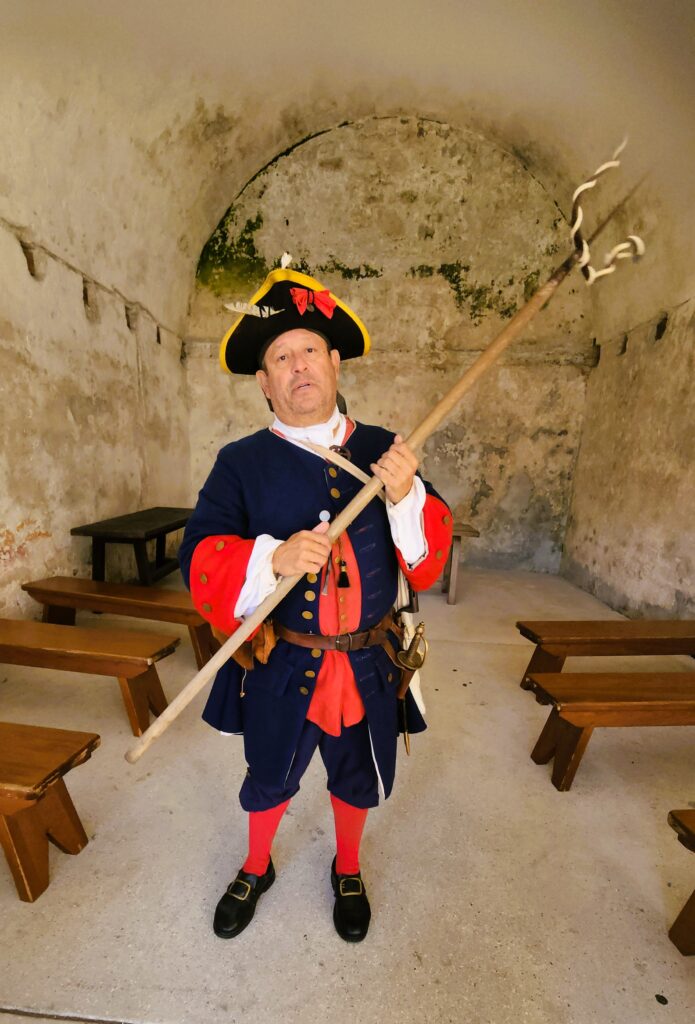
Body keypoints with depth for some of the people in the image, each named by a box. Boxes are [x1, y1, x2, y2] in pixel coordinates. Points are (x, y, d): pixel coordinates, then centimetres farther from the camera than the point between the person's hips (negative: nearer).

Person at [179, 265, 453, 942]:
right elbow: (200, 566, -16)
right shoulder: (241, 463, -10)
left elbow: (428, 562, -8)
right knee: (268, 780, 25)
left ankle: (347, 872, 59)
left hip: (368, 664, 2)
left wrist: (406, 496, -27)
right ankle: (256, 870, 59)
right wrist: (273, 558, -34)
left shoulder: (382, 451, -5)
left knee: (357, 780, 26)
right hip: (280, 665, -1)